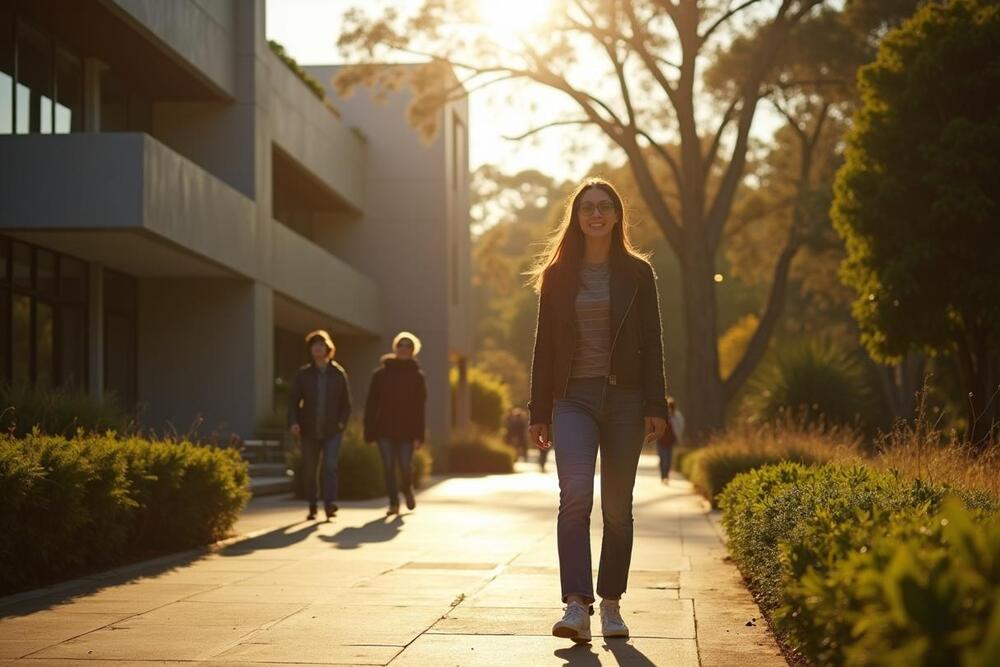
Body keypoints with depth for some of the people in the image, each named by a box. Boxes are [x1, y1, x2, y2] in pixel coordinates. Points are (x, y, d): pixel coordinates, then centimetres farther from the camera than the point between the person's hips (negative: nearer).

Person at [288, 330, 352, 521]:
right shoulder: (303, 374, 3)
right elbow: (293, 400, 2)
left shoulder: (338, 373, 3)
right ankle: (312, 508, 20)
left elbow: (345, 403, 8)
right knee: (309, 470, 7)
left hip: (332, 430, -1)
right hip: (309, 430, 1)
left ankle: (330, 504, -22)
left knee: (330, 466, -17)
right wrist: (293, 422, -13)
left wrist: (342, 422, -6)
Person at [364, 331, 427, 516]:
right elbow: (371, 404, 3)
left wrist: (419, 435, -8)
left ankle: (408, 489, 26)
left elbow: (420, 407, 0)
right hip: (384, 429, 1)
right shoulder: (381, 374, 4)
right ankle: (393, 503, 10)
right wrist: (369, 431, -3)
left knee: (405, 465, -6)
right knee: (388, 467, -2)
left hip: (407, 430, -1)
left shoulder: (417, 375, 5)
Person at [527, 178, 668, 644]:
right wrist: (539, 412, 5)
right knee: (575, 494, -18)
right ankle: (576, 605, -23)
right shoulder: (558, 274, 9)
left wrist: (655, 407, -4)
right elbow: (544, 345, 9)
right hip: (574, 398, 0)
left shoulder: (636, 273, 7)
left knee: (617, 506, 4)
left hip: (624, 398, 0)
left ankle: (610, 604, 16)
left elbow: (651, 344, 4)